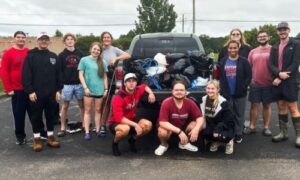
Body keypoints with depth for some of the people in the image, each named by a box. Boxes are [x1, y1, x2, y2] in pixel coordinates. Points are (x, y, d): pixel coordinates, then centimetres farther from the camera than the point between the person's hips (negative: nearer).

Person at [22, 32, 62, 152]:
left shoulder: (53, 56, 11)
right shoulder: (30, 55, -1)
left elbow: (58, 74, 10)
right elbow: (26, 75, -7)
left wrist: (58, 90, 3)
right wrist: (30, 91, -14)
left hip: (51, 93, 3)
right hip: (35, 93, -3)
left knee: (51, 116, 11)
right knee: (36, 117, 5)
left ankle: (50, 138, 23)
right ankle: (37, 139, 18)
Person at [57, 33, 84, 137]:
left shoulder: (80, 54, 7)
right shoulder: (62, 55, 2)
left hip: (79, 83, 2)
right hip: (67, 84, -2)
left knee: (82, 105, 7)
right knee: (65, 106, 5)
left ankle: (83, 124, 19)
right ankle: (63, 128, 11)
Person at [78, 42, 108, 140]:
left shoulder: (102, 62, 8)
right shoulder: (84, 60, -1)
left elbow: (105, 76, 12)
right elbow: (81, 75, -4)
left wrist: (105, 89, 5)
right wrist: (85, 87, -12)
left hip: (99, 90, 3)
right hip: (88, 89, -3)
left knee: (97, 110, 10)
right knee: (87, 110, 3)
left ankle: (97, 130, 18)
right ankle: (87, 132, 6)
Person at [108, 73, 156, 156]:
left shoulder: (137, 91, -6)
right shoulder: (118, 97, -26)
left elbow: (144, 86, 20)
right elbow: (119, 118, -32)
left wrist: (151, 93, -2)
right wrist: (135, 125, -38)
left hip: (131, 119, 6)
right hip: (115, 123, -6)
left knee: (148, 125, -18)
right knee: (125, 129, -41)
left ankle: (132, 140, 10)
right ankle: (115, 143, -5)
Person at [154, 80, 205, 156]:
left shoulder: (190, 103, -16)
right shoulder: (166, 103, -26)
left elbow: (200, 118, -13)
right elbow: (162, 122, -31)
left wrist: (196, 129, -36)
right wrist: (179, 131, -39)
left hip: (183, 126, 4)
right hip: (169, 127, -4)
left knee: (200, 125, -18)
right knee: (163, 132, -37)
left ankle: (185, 143, 9)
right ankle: (163, 145, 2)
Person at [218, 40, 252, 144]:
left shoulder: (243, 61, 0)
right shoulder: (222, 62, 9)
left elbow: (249, 76, -4)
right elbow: (219, 76, 7)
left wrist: (243, 87, -13)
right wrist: (222, 88, -3)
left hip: (240, 93, -2)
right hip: (226, 93, 2)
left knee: (239, 114, 5)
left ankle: (238, 134, 17)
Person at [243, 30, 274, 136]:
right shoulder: (253, 52, 10)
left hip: (268, 84, -2)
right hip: (255, 83, 3)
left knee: (267, 105, 8)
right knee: (254, 105, 6)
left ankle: (266, 127, 16)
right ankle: (251, 127, 14)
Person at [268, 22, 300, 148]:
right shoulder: (274, 48, 14)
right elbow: (270, 64, 4)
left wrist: (280, 78, -14)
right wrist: (279, 74, -17)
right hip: (277, 82, 5)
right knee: (281, 108, 10)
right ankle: (283, 133, 19)